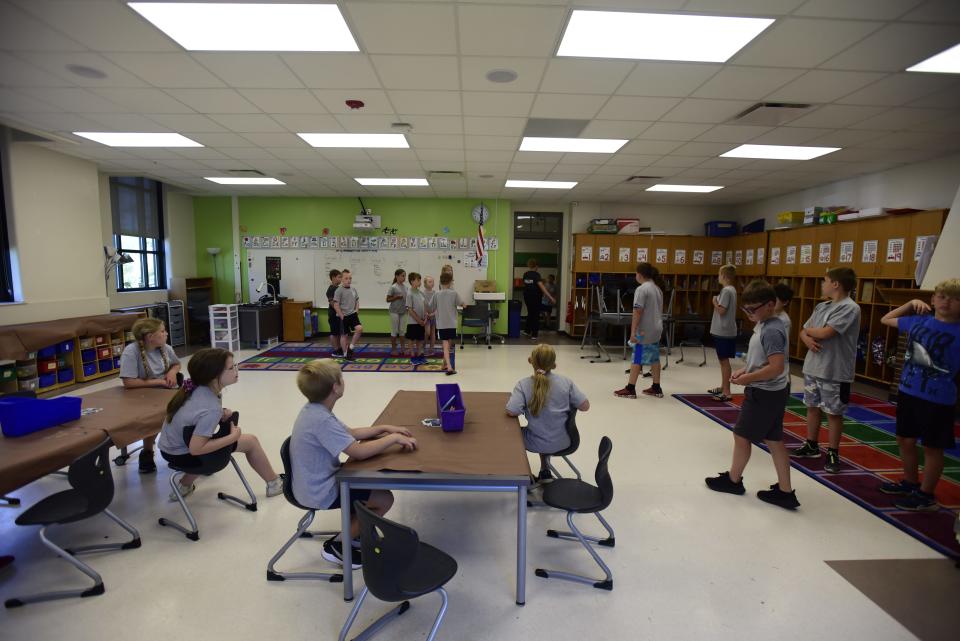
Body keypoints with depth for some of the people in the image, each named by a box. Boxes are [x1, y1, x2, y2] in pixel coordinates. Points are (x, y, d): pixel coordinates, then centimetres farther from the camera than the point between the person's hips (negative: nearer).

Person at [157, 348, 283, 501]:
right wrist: (233, 436, -20)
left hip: (168, 446, 7)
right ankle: (274, 483, 20)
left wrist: (221, 414, -6)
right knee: (250, 441, 2)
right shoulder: (212, 408, -31)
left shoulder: (197, 388, -9)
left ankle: (185, 485, 33)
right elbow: (196, 449, -30)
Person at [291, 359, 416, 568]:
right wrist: (394, 438, -21)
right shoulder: (321, 420, -30)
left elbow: (350, 433, 11)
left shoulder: (314, 410, 1)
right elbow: (359, 452, -32)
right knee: (385, 499, -5)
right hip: (320, 493, -10)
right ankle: (337, 546, 8)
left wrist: (384, 428, 4)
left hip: (315, 483, 10)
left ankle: (355, 533, 29)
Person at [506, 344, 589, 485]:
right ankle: (545, 471, 38)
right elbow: (585, 406, -7)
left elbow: (511, 411, -26)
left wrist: (525, 409, -5)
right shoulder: (565, 381, -10)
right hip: (563, 442, 3)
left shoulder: (523, 384, -17)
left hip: (538, 444, -3)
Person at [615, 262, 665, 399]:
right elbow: (659, 310, 17)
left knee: (637, 359, -3)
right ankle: (656, 388, 21)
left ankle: (630, 389, 2)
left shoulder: (642, 289, -15)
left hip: (644, 331, -8)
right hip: (656, 329, 8)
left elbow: (637, 312, -20)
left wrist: (633, 331, -19)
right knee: (654, 358, 14)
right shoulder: (658, 288, 12)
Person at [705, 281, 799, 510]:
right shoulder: (765, 325, 8)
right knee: (774, 441, 13)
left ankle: (733, 480, 25)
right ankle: (785, 492, 20)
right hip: (771, 393, 10)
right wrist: (745, 369, 6)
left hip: (764, 394, -10)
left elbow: (776, 367, -27)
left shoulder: (771, 331, -22)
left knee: (741, 435, 6)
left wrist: (748, 378, -18)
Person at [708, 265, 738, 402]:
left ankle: (727, 392, -1)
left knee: (724, 360, -5)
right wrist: (717, 302, 7)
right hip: (724, 331, 10)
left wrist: (715, 301, -6)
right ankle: (723, 387, 27)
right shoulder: (731, 289, 13)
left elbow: (721, 310, -20)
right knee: (723, 360, 17)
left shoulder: (726, 290, -16)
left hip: (724, 332, -10)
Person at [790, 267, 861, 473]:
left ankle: (833, 453, 19)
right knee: (812, 407, 17)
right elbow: (803, 332, 12)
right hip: (812, 367, 8)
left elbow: (825, 333, -23)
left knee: (834, 413, 5)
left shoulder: (850, 308, -15)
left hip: (835, 372, -7)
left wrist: (809, 330, -3)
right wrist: (807, 339, -10)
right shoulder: (821, 307, 10)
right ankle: (811, 446, 32)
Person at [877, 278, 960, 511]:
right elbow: (886, 319, 18)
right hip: (908, 392, 5)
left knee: (932, 447, 8)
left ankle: (926, 495, 23)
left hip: (938, 400, -5)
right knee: (905, 440, 17)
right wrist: (911, 303, 9)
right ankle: (911, 483, 36)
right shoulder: (918, 321, 1)